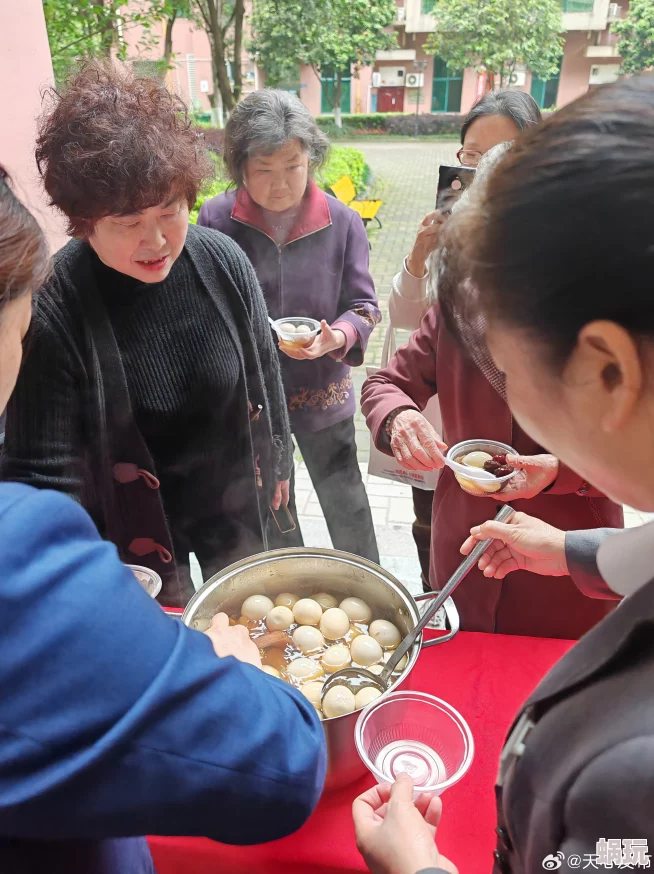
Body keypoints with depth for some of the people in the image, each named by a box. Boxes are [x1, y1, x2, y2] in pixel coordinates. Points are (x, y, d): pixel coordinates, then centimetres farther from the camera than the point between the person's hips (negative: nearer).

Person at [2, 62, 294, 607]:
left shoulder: (223, 260, -15)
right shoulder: (52, 309, -25)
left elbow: (264, 371, -1)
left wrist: (276, 463, 9)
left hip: (238, 507, 3)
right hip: (134, 527, -3)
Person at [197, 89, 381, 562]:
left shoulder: (342, 222, -8)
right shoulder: (216, 220, -10)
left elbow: (363, 306, -3)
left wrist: (336, 338, -24)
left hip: (323, 391, 0)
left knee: (346, 504, 14)